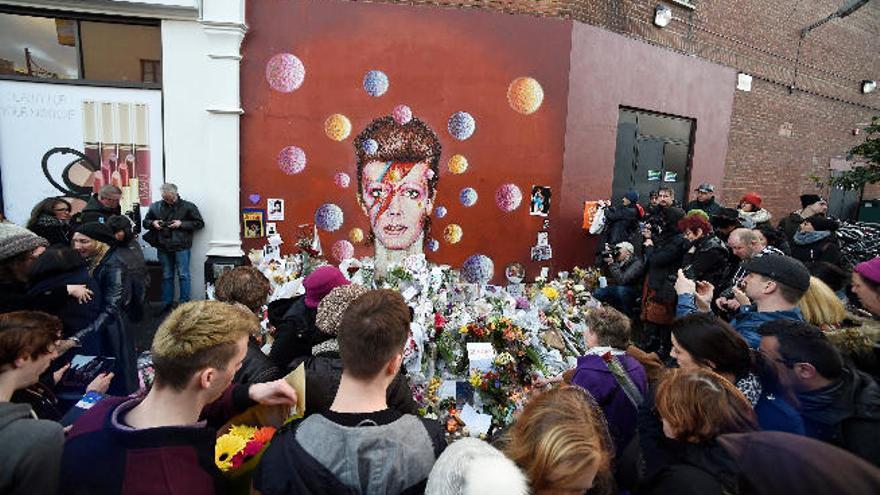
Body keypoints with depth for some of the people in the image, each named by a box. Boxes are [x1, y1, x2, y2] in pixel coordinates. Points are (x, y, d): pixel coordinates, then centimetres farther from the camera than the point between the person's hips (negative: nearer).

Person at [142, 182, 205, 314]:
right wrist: (152, 223, -5)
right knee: (166, 276, 12)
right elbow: (145, 222, 18)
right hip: (163, 247, 4)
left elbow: (199, 223, -3)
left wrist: (181, 224, -13)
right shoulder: (155, 206, 8)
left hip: (181, 246, -4)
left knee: (183, 275, 0)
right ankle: (166, 303, 21)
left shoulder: (187, 206, -3)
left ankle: (184, 303, 8)